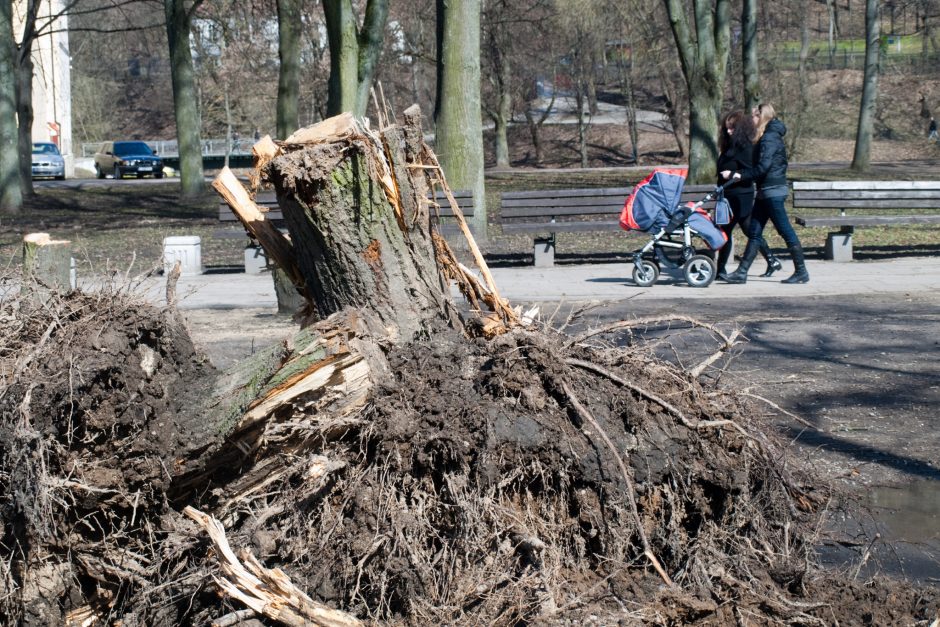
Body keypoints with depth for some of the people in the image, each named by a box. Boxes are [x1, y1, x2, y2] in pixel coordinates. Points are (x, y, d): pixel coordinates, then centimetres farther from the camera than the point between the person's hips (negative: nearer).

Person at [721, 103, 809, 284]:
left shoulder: (769, 138, -14)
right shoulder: (770, 136, 16)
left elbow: (762, 167, -22)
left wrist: (738, 175, -17)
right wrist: (739, 175, 13)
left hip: (772, 192, -10)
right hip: (766, 192, 10)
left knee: (786, 231, -4)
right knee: (754, 233, 8)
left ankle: (801, 272, 2)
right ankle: (742, 272, 9)